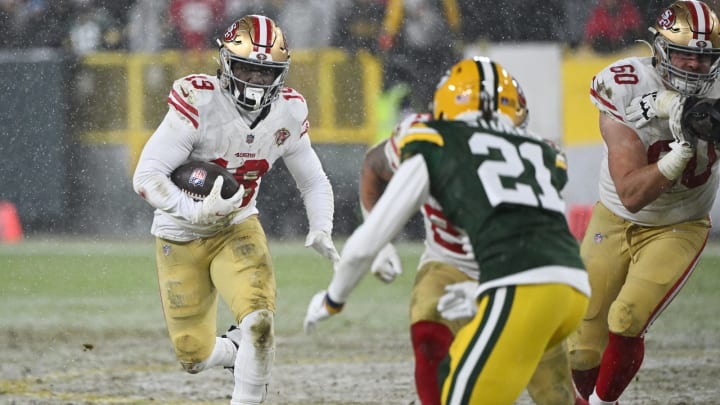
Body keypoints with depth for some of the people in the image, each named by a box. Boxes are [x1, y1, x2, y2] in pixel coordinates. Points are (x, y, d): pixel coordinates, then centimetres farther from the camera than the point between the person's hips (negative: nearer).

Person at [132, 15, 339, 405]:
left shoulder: (288, 112, -10)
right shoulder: (199, 101, -26)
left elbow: (314, 182, 6)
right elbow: (145, 176, -29)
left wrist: (321, 230, -13)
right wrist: (194, 210, -44)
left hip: (237, 228, 2)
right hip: (181, 237, -2)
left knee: (259, 321, -25)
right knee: (194, 358, 4)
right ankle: (237, 350, 40)